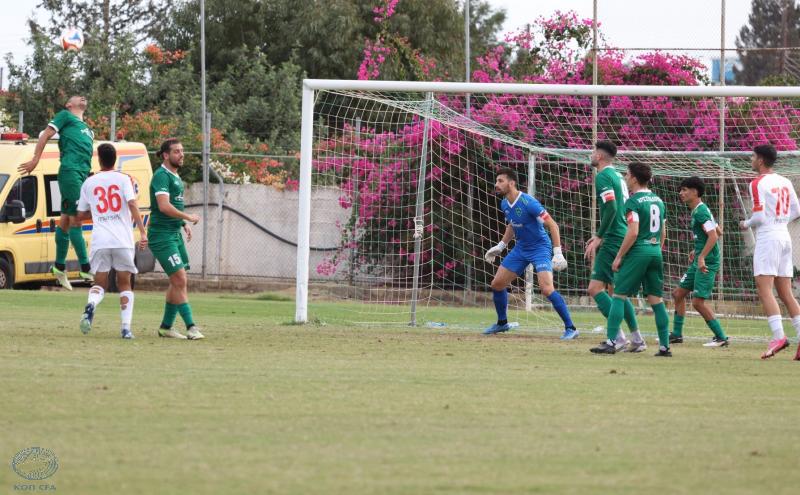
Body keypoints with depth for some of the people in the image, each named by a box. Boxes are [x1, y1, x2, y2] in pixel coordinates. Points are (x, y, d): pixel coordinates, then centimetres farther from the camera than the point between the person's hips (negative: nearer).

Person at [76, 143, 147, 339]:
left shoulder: (89, 183, 10)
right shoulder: (123, 179, 3)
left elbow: (81, 215, 16)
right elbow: (132, 205, -11)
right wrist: (143, 232, -13)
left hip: (99, 241, 1)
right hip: (123, 241, -1)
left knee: (100, 284, 10)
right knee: (124, 284, 11)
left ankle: (91, 304, -25)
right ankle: (126, 328, -1)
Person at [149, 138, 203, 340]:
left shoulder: (176, 177, 17)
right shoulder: (162, 176, -13)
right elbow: (164, 206, -24)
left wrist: (184, 224, 14)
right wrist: (188, 217, -16)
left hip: (175, 234, 10)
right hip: (161, 235, -10)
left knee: (178, 281, 12)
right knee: (180, 279, -14)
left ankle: (166, 327, 20)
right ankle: (191, 327, -15)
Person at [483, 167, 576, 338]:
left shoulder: (528, 203, -25)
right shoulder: (505, 204, 0)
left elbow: (552, 225, -23)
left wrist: (558, 253, -28)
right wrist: (500, 246, 21)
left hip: (540, 248, -8)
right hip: (521, 248, 8)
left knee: (546, 288, -25)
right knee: (497, 284, 8)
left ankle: (570, 328, -17)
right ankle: (502, 323, 30)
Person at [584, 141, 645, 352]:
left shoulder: (603, 176, -10)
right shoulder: (617, 176, 18)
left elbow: (611, 208, -21)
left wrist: (598, 238, -17)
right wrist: (600, 237, 23)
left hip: (613, 240, -10)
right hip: (623, 238, 10)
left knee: (595, 288, -10)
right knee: (615, 290, 16)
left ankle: (618, 337, -18)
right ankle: (637, 339, 14)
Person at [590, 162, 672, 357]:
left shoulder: (633, 202, -10)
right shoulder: (658, 201, 13)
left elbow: (633, 233, -18)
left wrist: (619, 257, -11)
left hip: (638, 252, -7)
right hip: (655, 252, 7)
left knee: (619, 295, -2)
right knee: (656, 299, 8)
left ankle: (611, 342, -7)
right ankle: (665, 346, 5)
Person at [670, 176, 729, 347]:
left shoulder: (700, 212, -16)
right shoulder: (698, 211, 15)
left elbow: (713, 236, -25)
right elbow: (717, 232, 26)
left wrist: (702, 257, -29)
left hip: (707, 263, -11)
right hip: (698, 262, 11)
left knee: (698, 302, -10)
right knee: (678, 293, 15)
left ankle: (721, 337, -3)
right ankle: (677, 334, 23)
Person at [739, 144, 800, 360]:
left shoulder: (758, 184, -10)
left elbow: (759, 216, -16)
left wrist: (746, 224, 3)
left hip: (767, 238, -8)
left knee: (764, 290, -12)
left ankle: (778, 336, -26)